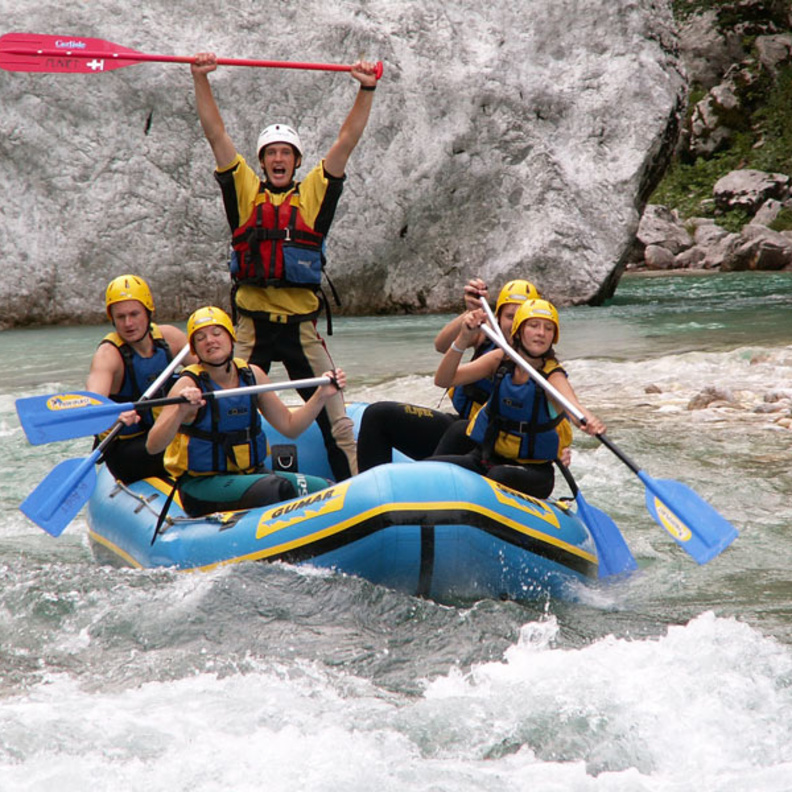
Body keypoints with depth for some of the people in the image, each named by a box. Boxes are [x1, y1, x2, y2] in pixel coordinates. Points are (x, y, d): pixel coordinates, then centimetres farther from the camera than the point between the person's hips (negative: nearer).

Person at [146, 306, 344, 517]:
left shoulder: (252, 375, 4)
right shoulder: (190, 385, -11)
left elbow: (289, 426, 12)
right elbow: (153, 446, -22)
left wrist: (322, 395, 0)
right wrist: (181, 412, -38)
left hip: (252, 474, 6)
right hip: (202, 484, -6)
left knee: (324, 488, -14)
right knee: (276, 488, -31)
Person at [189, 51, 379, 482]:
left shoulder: (313, 193, 7)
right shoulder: (245, 191, 6)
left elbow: (347, 140, 0)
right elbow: (216, 134, 0)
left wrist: (366, 90, -10)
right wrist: (201, 79, -9)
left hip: (302, 327, 0)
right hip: (251, 327, 0)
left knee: (336, 421, 2)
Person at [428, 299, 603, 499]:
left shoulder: (553, 375, -14)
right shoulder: (501, 360, -3)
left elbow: (573, 405, -37)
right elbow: (443, 380, -11)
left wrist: (590, 422, -61)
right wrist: (463, 339, -26)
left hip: (533, 470, -4)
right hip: (485, 458, 4)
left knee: (500, 476, -37)